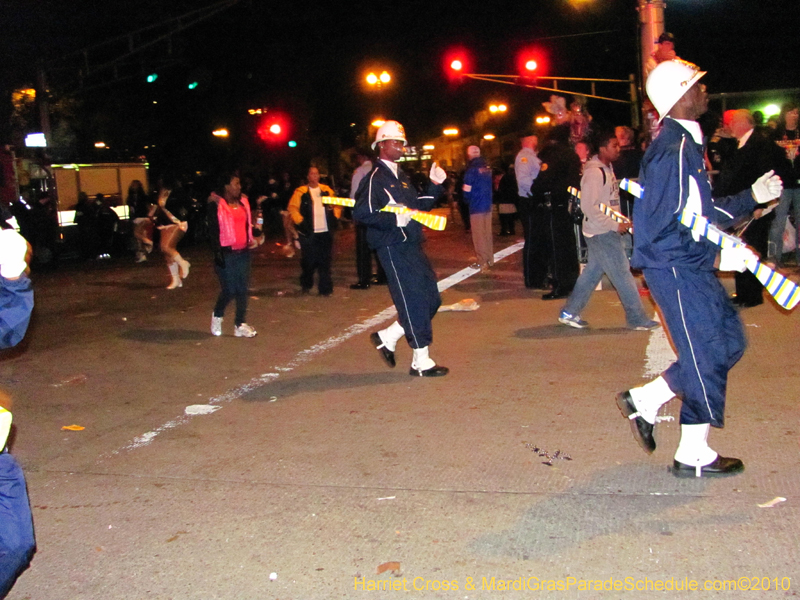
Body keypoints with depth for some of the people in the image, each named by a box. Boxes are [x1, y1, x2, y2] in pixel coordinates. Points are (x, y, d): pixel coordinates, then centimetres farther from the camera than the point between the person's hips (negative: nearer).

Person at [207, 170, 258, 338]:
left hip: (243, 252, 6)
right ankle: (217, 315, 23)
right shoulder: (216, 205, -8)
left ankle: (240, 325, 11)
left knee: (242, 289, 4)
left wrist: (251, 240, 9)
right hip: (226, 254, -6)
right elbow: (213, 230, -10)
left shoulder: (243, 202, 11)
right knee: (229, 290, -5)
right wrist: (217, 253, -15)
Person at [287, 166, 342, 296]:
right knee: (309, 261, 1)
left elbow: (337, 204, 19)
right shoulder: (301, 192, 1)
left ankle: (325, 288, 7)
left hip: (326, 232, 3)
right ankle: (306, 285, 23)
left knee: (325, 261, 1)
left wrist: (335, 217, 7)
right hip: (309, 233, -3)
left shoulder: (327, 190, 11)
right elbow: (292, 208, -3)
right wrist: (300, 222, -11)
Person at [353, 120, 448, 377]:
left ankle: (387, 337, 22)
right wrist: (395, 219, -23)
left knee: (431, 299, 11)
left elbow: (419, 206, 22)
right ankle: (421, 361, 4)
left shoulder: (401, 177, 19)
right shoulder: (375, 178, -9)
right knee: (414, 302, -6)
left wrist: (434, 185, 11)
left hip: (411, 246, 9)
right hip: (393, 248, -9)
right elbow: (362, 212, -20)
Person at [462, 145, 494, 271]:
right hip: (488, 205, 6)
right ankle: (490, 260, 19)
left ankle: (482, 262, 0)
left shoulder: (471, 170, -14)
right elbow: (490, 187, 11)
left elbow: (467, 190, -11)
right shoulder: (487, 168, 5)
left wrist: (467, 200, 7)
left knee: (479, 236, -1)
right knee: (487, 234, 14)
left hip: (476, 207, -6)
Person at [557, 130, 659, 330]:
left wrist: (621, 221, 10)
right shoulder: (593, 172, -18)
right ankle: (638, 319, 6)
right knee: (622, 273, -3)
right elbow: (589, 207, -23)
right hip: (601, 233, -9)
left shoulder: (607, 168, 12)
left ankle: (569, 312, 22)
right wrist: (615, 225, -20)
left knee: (593, 272, 14)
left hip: (608, 231, 9)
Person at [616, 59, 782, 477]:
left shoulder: (686, 145, 14)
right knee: (707, 356, -1)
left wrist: (750, 197, 13)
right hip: (675, 270, -10)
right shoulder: (672, 152, -20)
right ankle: (694, 456, 15)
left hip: (691, 268, 10)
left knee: (728, 342, 16)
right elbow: (661, 230, -24)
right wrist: (717, 257, -20)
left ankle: (644, 401, 20)